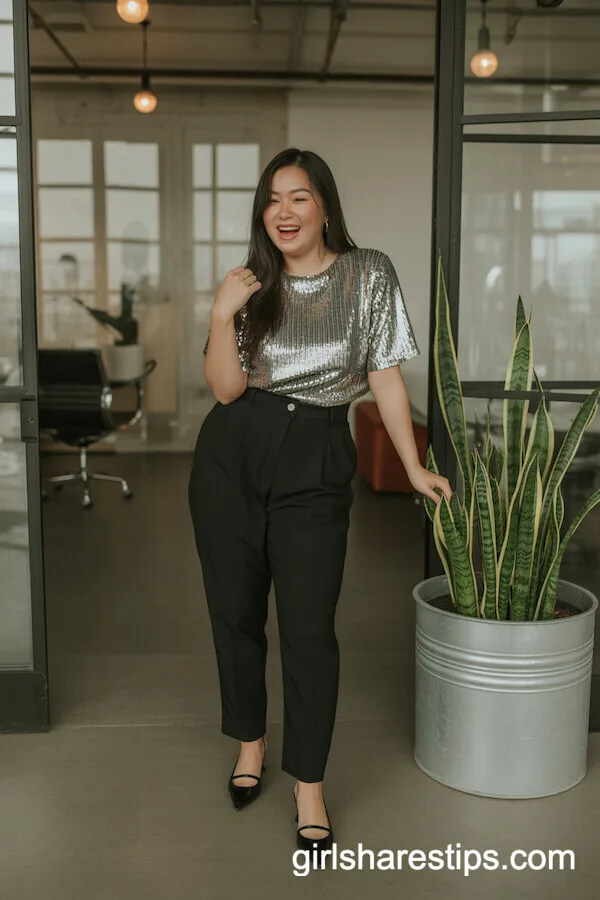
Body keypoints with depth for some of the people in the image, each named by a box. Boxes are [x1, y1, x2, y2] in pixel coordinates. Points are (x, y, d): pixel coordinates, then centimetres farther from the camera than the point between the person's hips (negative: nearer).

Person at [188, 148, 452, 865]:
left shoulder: (370, 275, 1)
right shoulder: (252, 285, 7)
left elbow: (386, 376, 2)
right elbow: (226, 388, -1)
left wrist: (415, 467, 0)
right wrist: (222, 314, -15)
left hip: (316, 463, -3)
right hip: (231, 456, 3)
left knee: (309, 627, -3)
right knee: (235, 611, 12)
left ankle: (309, 786, 14)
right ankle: (250, 742, 35)